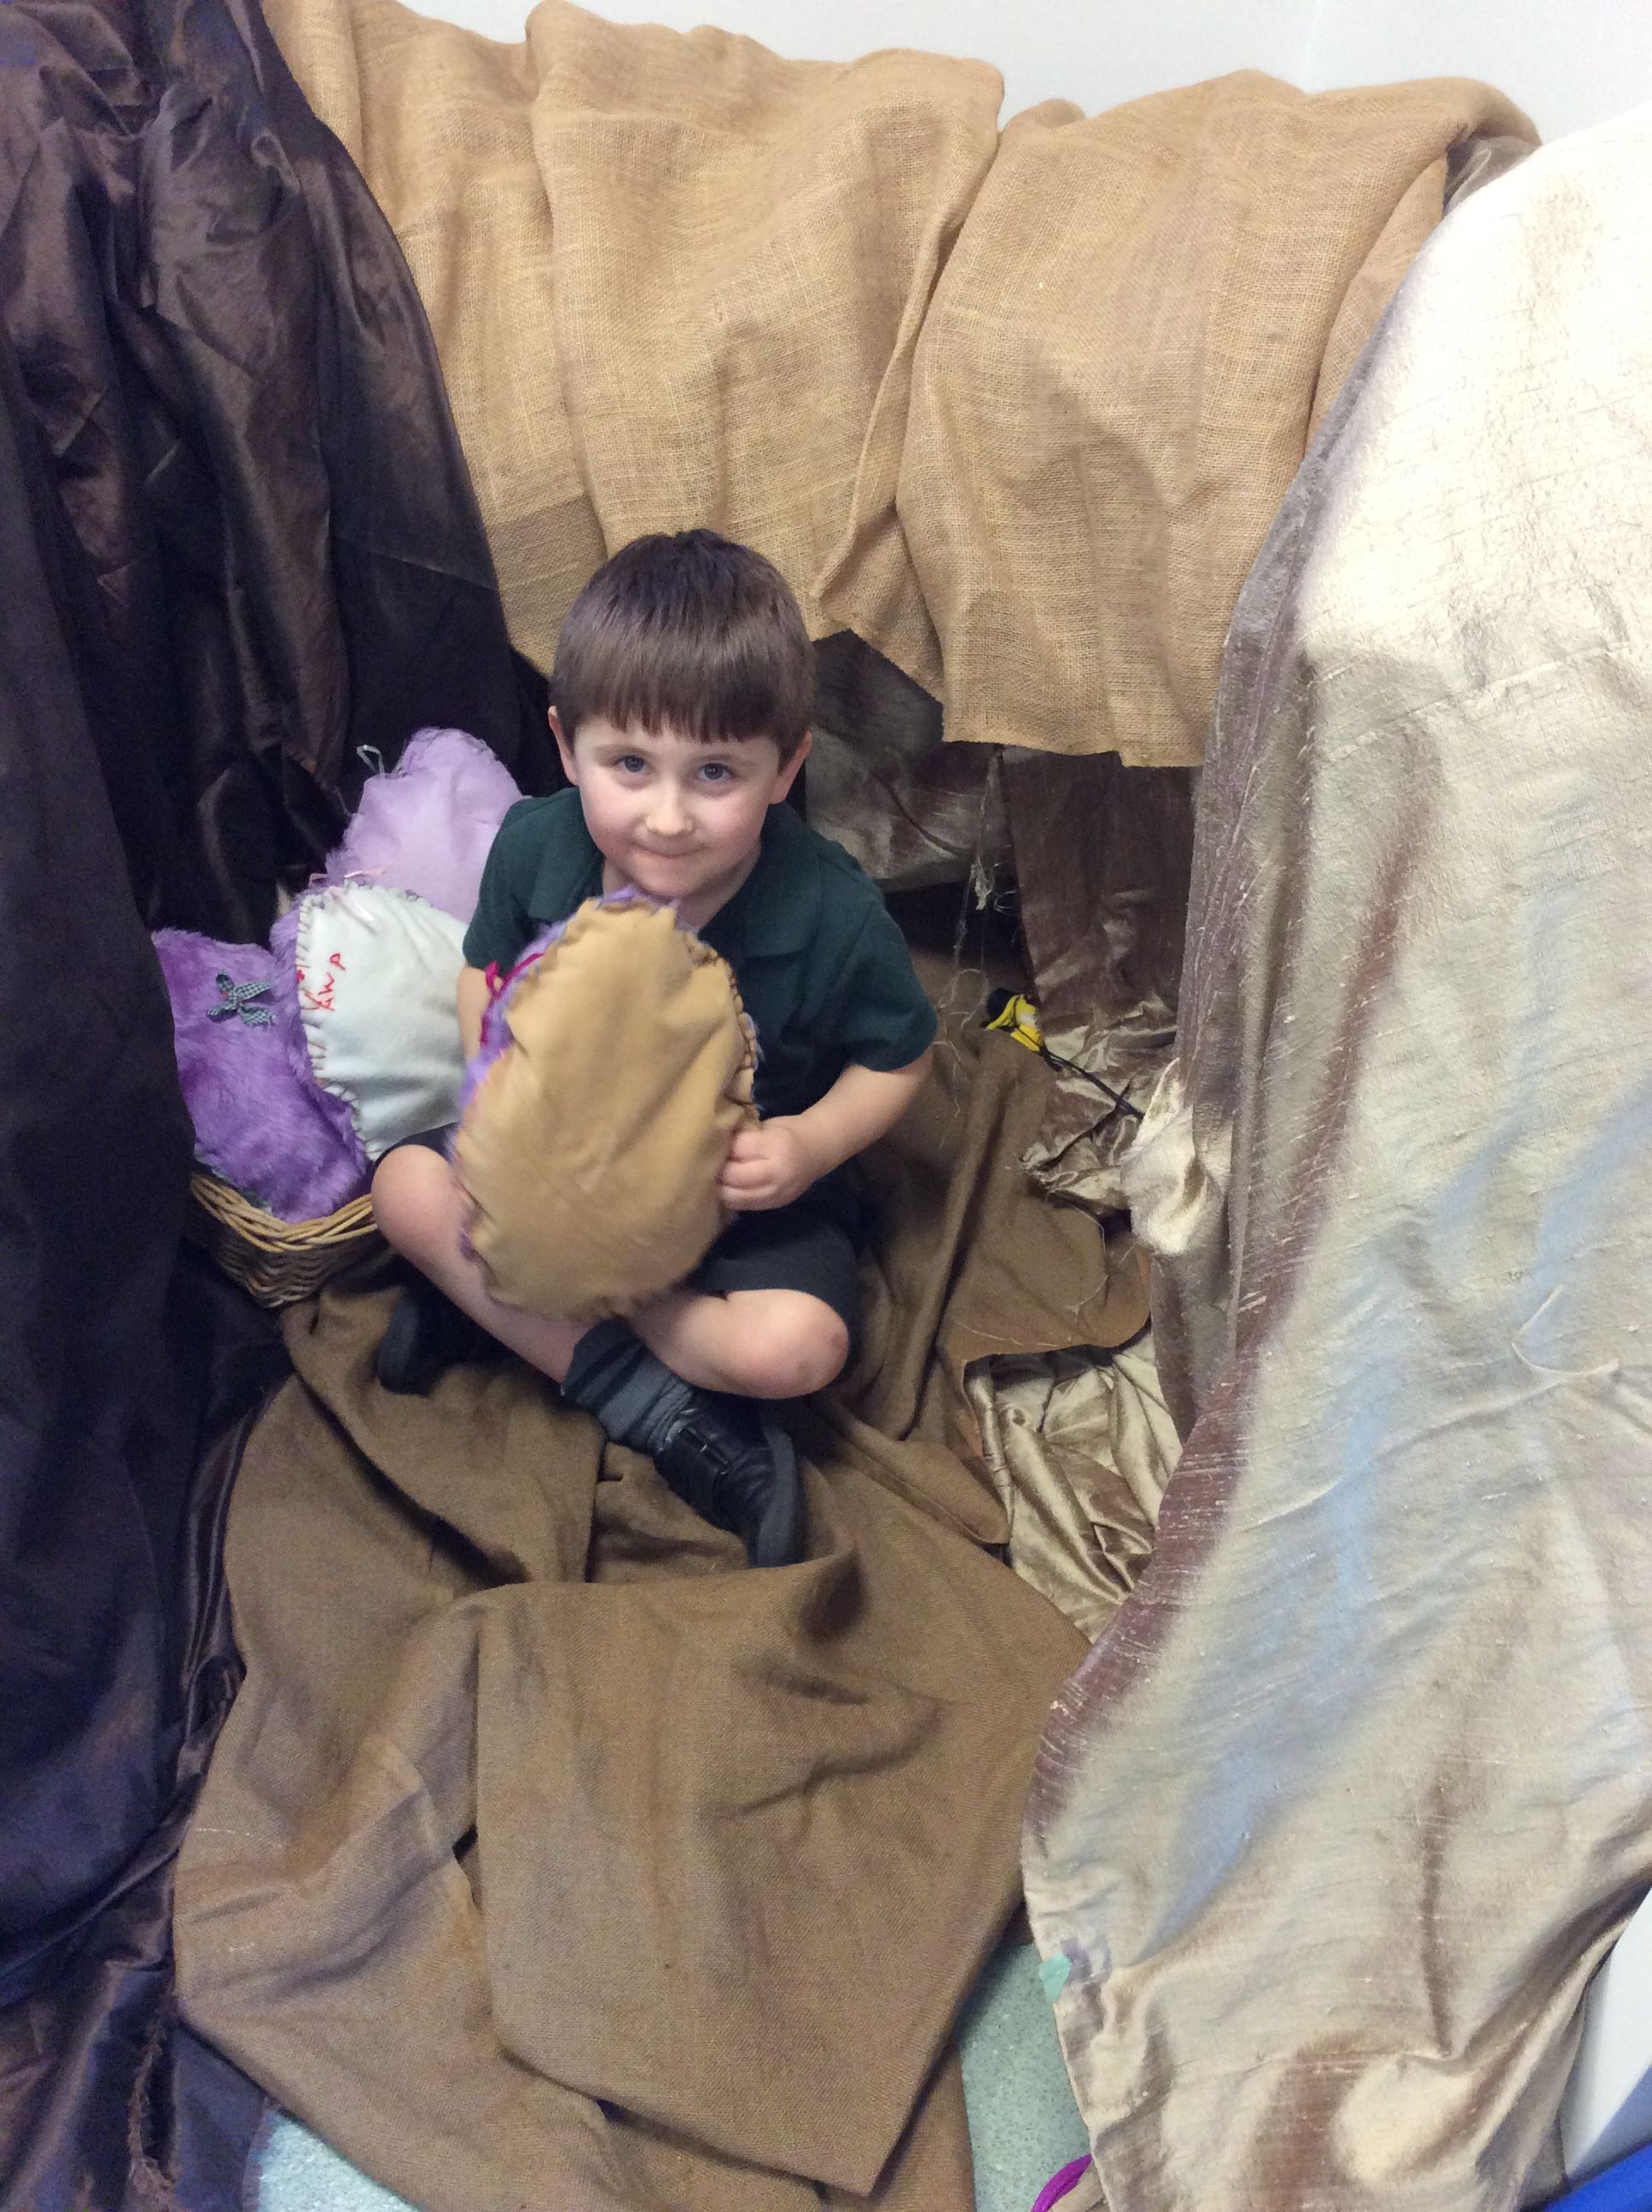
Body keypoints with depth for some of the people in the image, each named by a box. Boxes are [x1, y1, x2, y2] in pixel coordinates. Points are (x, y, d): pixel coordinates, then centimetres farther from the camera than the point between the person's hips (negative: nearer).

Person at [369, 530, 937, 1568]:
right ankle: (659, 1411, -18)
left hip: (749, 1187, -3)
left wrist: (814, 1143, -28)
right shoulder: (535, 845, -18)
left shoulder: (834, 917, -27)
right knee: (409, 1187, -18)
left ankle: (500, 1304, -13)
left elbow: (899, 1055, -10)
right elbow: (486, 975, 1)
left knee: (796, 1347, -29)